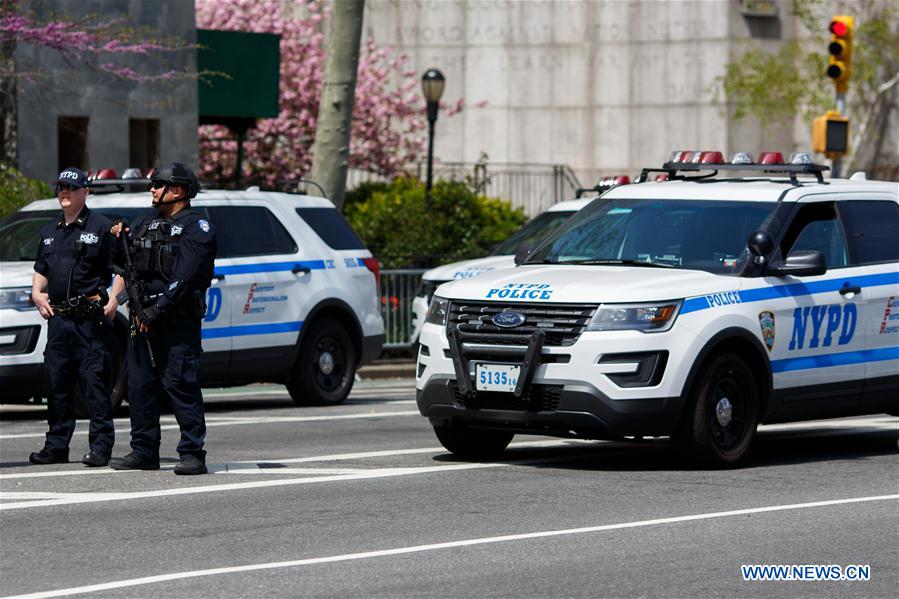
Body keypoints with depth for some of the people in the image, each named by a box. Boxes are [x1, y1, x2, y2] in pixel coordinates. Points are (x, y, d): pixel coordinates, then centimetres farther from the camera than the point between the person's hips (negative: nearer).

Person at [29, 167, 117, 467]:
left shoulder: (101, 227, -1)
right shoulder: (50, 231, 19)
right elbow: (41, 270, 28)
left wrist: (114, 299, -17)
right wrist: (37, 292, 9)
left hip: (90, 318, -7)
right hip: (58, 318, 7)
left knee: (95, 384, -7)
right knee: (57, 385, 9)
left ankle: (100, 447, -5)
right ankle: (56, 447, 16)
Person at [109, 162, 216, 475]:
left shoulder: (196, 227, -5)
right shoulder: (145, 225, 20)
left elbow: (185, 276, -16)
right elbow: (126, 267, 20)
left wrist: (158, 309, -22)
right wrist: (119, 242, 0)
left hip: (178, 321, -8)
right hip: (143, 319, 8)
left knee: (181, 385, -9)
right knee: (140, 386, 8)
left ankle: (193, 454, -8)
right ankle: (144, 451, 15)